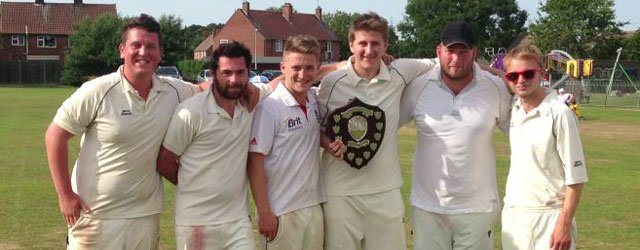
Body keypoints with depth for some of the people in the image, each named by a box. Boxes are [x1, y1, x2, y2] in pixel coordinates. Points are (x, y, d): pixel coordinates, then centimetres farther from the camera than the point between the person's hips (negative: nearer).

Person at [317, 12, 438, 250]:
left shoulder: (399, 73, -1)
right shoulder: (332, 82, -6)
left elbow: (435, 64, 17)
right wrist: (327, 143, -13)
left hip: (386, 190, 2)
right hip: (341, 192, -2)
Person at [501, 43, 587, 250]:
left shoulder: (559, 114, -13)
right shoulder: (514, 109, 4)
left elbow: (575, 177, -12)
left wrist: (564, 224, -14)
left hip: (549, 216, -6)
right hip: (513, 214, 6)